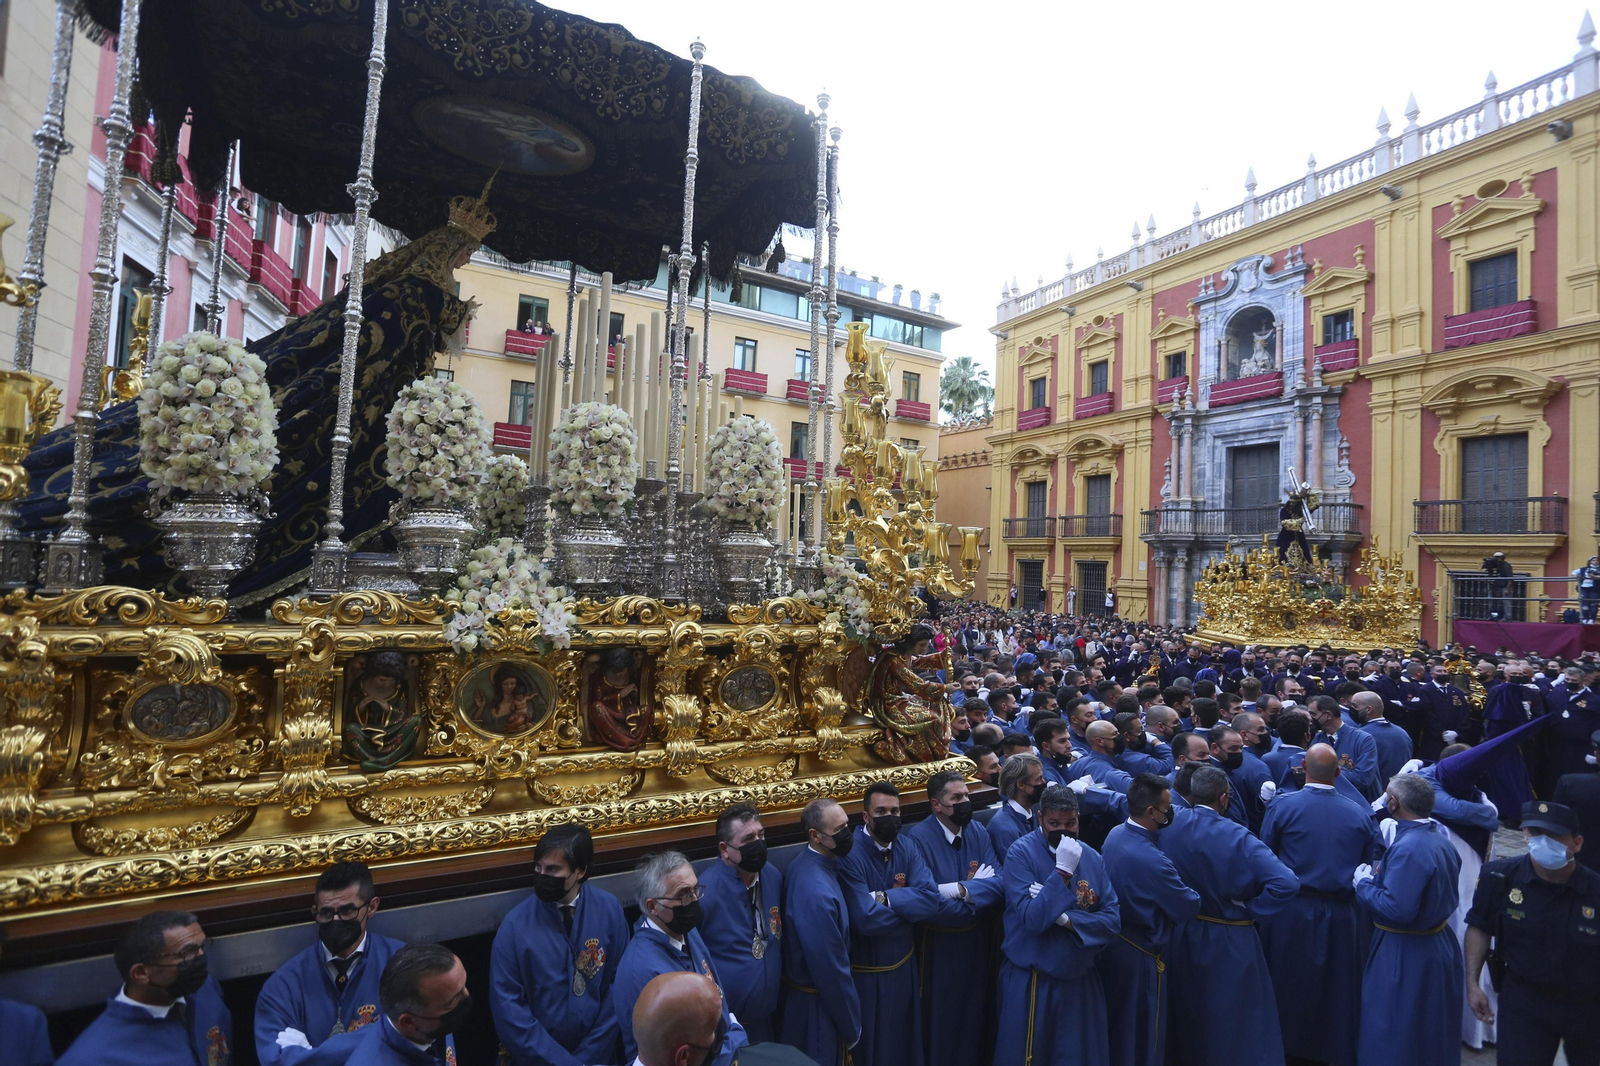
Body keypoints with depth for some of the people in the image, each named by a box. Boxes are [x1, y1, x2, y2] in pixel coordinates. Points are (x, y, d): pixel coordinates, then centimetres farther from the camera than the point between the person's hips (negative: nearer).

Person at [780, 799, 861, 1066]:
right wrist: (851, 1024, -13)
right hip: (817, 1003, -8)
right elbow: (831, 968, -25)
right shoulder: (817, 893, -34)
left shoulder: (806, 861, -7)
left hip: (799, 989, 8)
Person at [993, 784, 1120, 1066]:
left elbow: (1113, 920, -5)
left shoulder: (1091, 857, 0)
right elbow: (1032, 919, -22)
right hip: (1031, 982, -4)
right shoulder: (1021, 853, -15)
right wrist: (1063, 871, -27)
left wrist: (1065, 918, -18)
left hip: (1082, 980, 4)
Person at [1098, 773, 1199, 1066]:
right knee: (1143, 1033, 14)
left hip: (1111, 940, 8)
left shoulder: (1115, 834, -8)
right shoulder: (1153, 861, -33)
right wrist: (1200, 894, 2)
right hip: (1140, 954, -8)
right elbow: (1188, 907, -19)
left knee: (1114, 1019, 26)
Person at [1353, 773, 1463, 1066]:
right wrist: (1381, 875, 6)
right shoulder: (1440, 835, 2)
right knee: (1430, 1035, 26)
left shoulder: (1408, 849, -28)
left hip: (1406, 957, -9)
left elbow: (1396, 910, -31)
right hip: (1440, 945, 9)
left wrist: (1365, 883, -16)